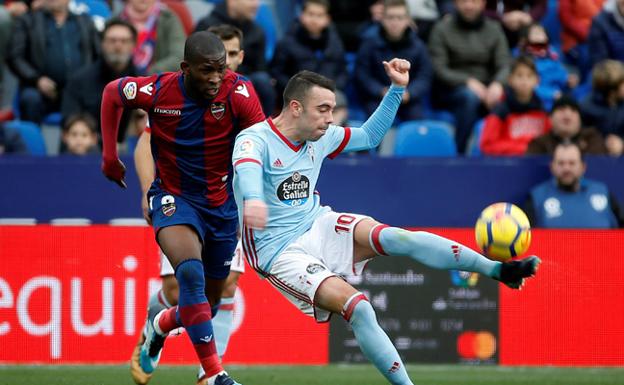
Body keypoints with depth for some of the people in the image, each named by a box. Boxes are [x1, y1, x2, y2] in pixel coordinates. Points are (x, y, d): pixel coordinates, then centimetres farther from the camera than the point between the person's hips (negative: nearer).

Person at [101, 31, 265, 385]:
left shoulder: (237, 91, -19)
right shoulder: (157, 91, -16)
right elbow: (112, 93, 4)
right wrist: (109, 155, 5)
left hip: (221, 204, 2)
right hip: (174, 197, -2)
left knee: (209, 303, 14)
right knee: (191, 273, -30)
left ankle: (161, 326, 49)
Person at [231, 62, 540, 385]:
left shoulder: (320, 137, 6)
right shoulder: (256, 139, -17)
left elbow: (369, 136, 23)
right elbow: (247, 167, -42)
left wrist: (397, 89, 11)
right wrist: (253, 198, -65)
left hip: (318, 226, 6)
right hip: (281, 253, -6)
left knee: (395, 237, -23)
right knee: (357, 307, -29)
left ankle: (498, 270, -28)